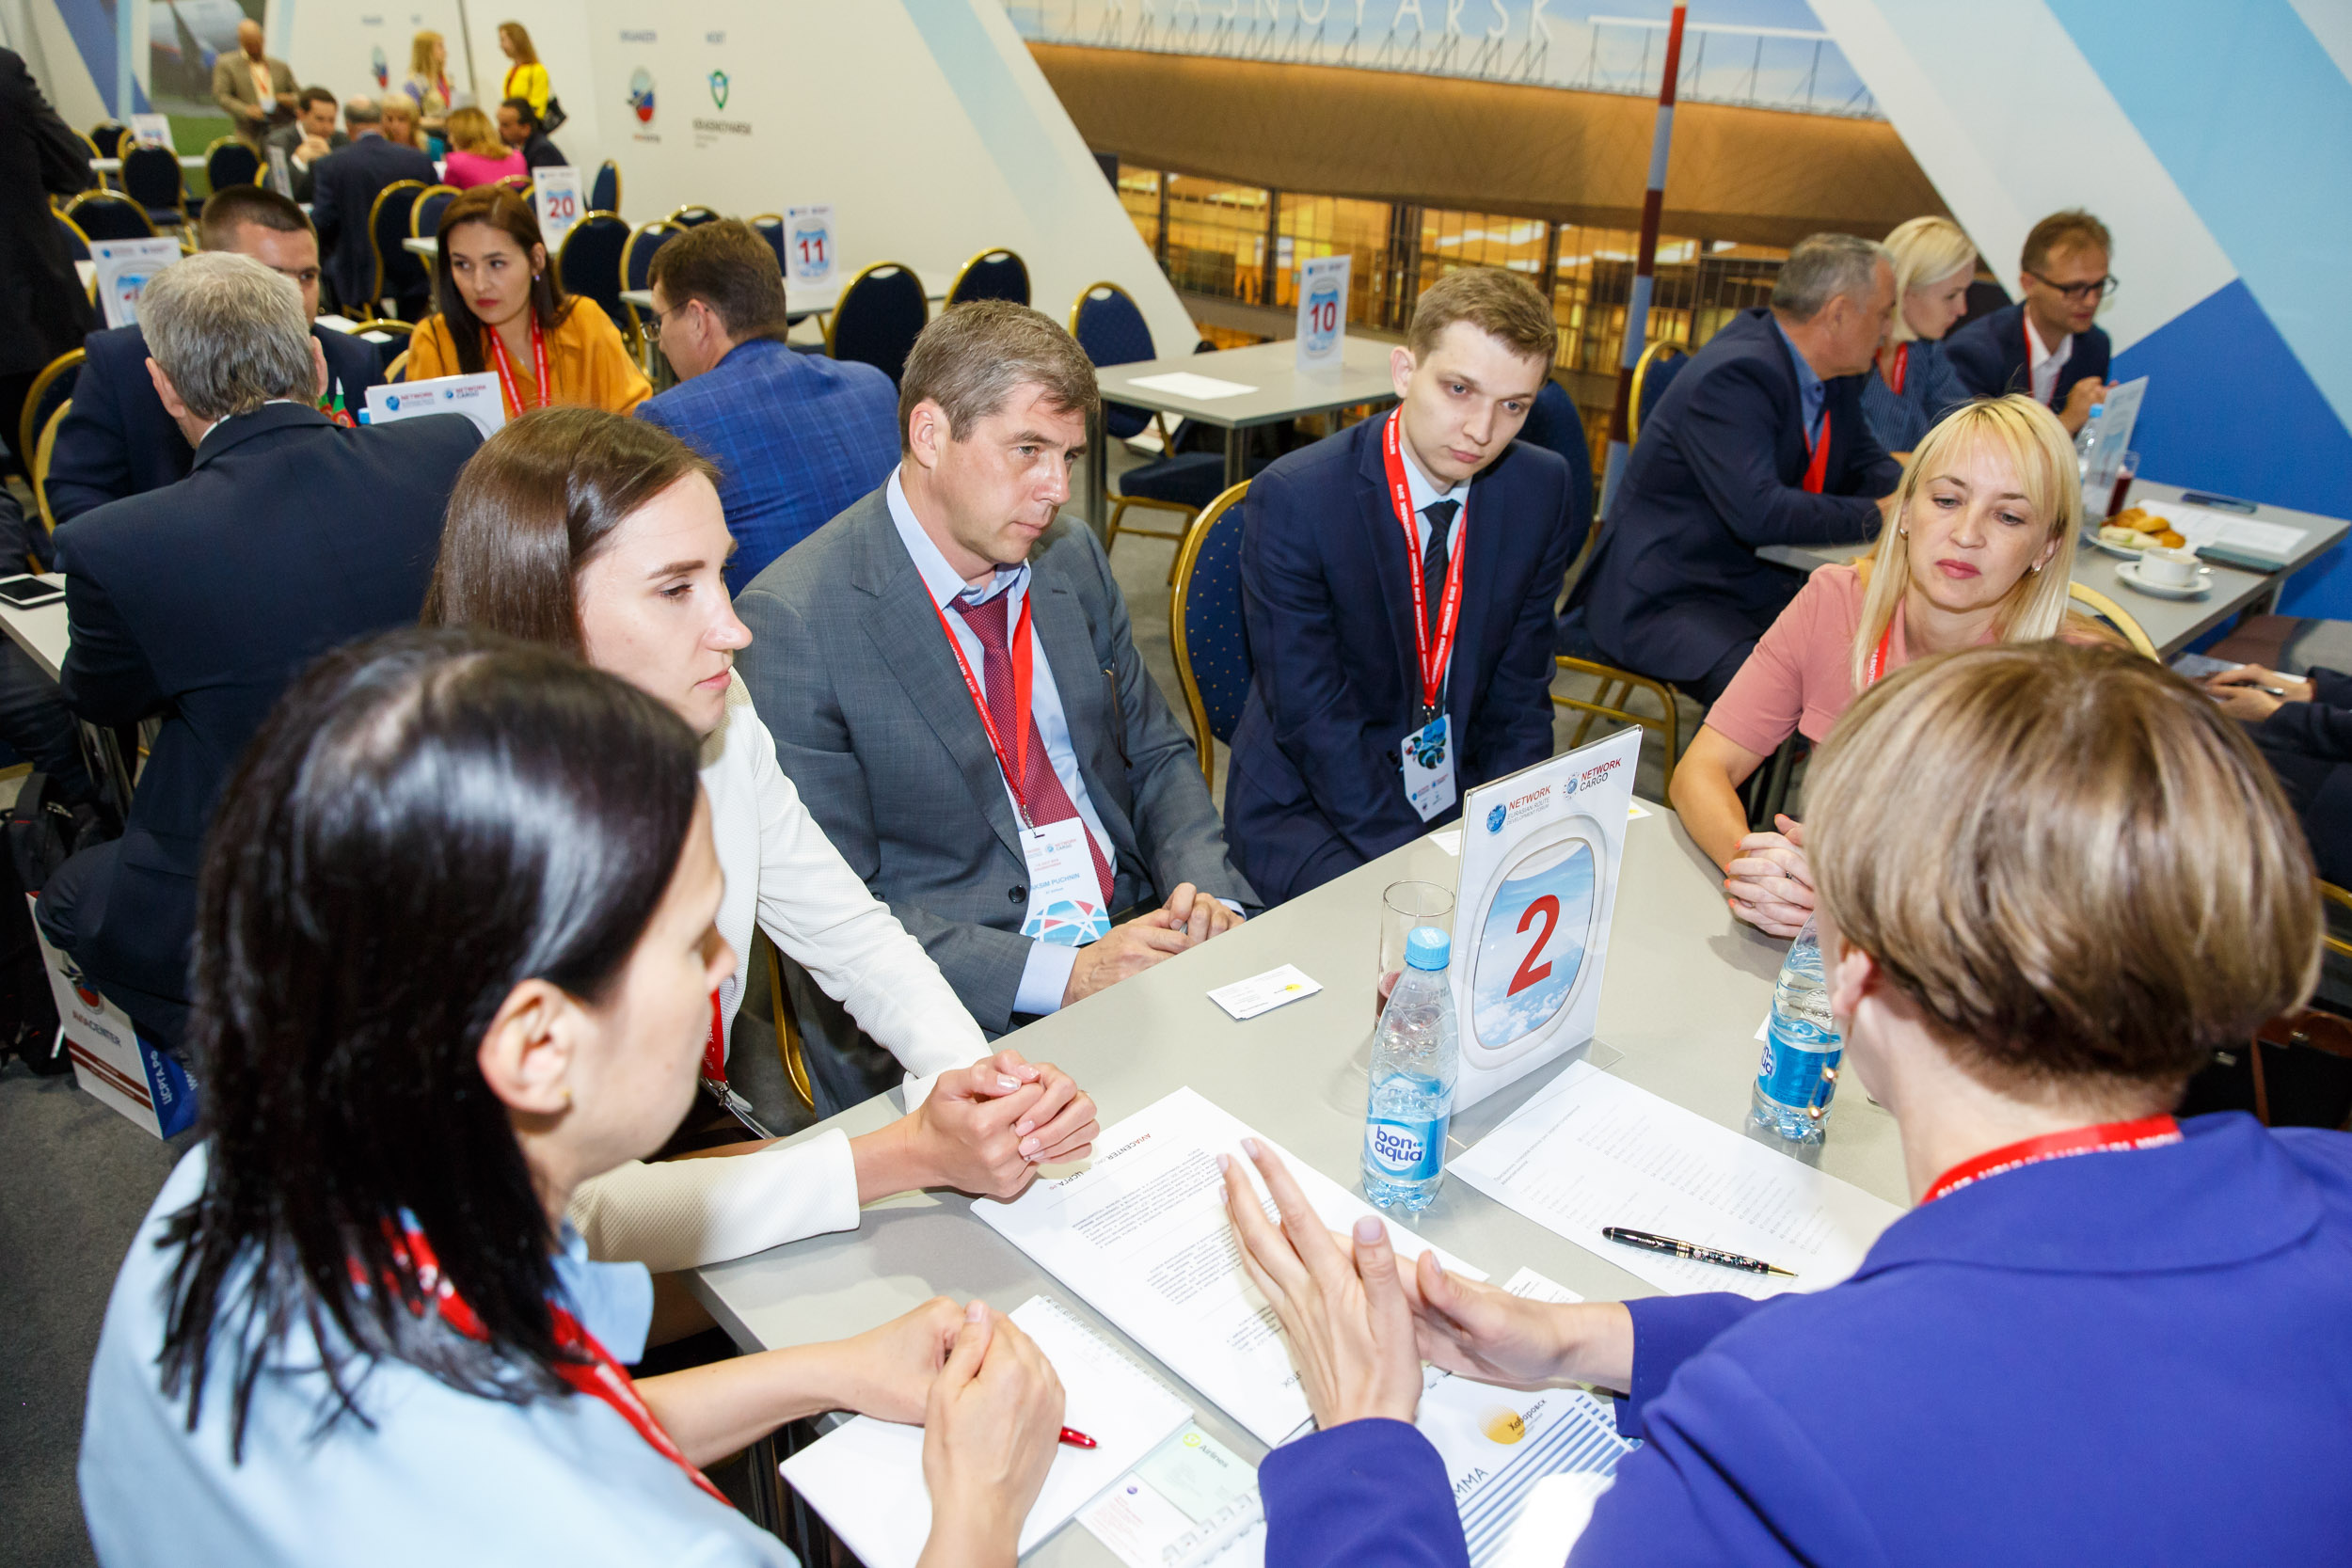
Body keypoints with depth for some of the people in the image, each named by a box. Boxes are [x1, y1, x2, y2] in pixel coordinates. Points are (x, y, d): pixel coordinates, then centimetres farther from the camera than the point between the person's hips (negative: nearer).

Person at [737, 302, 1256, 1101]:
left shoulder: (1074, 558, 9)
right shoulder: (791, 622, -12)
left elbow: (1157, 755, 16)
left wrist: (1205, 891, -5)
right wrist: (1060, 975, -22)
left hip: (1137, 941, 7)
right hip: (973, 1014, -7)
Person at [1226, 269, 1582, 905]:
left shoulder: (1542, 489, -3)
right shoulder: (1292, 498, -18)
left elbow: (1520, 693, 2)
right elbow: (1311, 717, -19)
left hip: (1463, 789, 5)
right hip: (1311, 802, -5)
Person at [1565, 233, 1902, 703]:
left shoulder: (1835, 377, 9)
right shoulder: (1732, 377, -21)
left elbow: (1867, 464, 22)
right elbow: (1758, 513, -31)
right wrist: (1879, 514, -20)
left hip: (1766, 589, 10)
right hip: (1661, 602, -9)